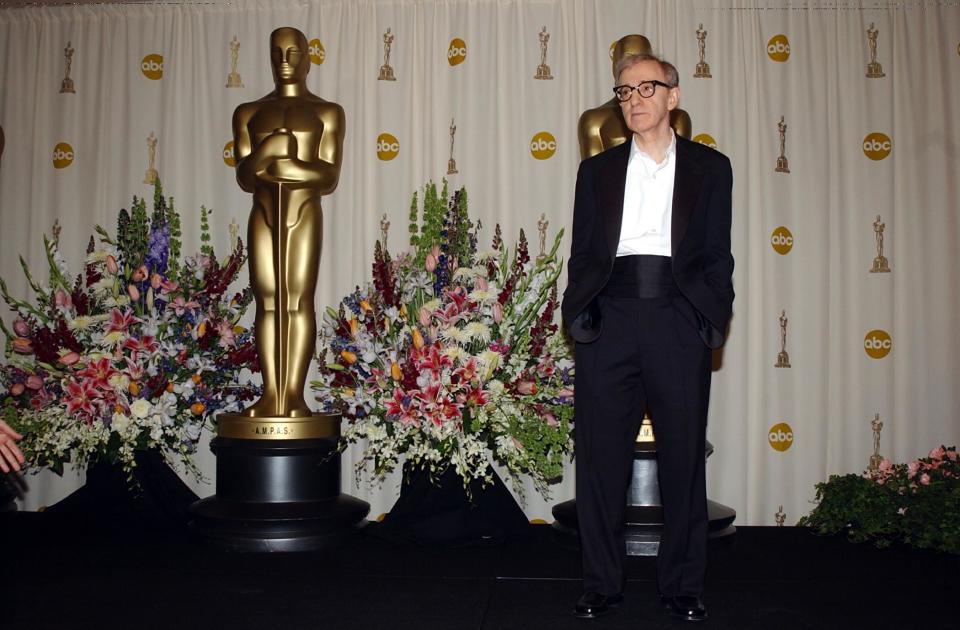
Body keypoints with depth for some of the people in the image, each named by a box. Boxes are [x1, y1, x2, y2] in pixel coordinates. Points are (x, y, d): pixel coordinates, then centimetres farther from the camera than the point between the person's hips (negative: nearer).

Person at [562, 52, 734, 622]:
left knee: (683, 457, 4)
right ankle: (602, 584, 15)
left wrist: (713, 317, -4)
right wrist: (578, 312, 0)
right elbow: (582, 252, 13)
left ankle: (683, 586, 18)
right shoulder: (598, 170, 17)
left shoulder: (710, 167, 13)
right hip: (610, 320, 1)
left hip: (678, 319, -1)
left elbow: (718, 254, 8)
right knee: (602, 456, 3)